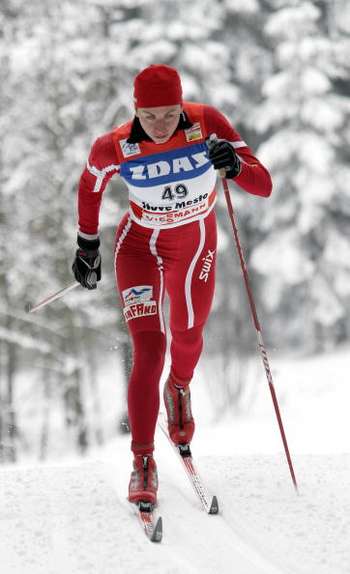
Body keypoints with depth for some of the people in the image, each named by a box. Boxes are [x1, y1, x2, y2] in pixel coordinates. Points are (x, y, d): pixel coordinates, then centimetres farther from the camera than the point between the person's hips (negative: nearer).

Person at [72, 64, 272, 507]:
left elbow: (264, 186, -28)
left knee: (188, 336, 22)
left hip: (196, 245, 2)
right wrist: (87, 245, 4)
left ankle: (178, 388, 59)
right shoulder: (115, 148, -27)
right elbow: (89, 185, -3)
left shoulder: (207, 123, -27)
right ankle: (143, 462, -7)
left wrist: (235, 166, -49)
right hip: (140, 249, -2)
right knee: (150, 349, -17)